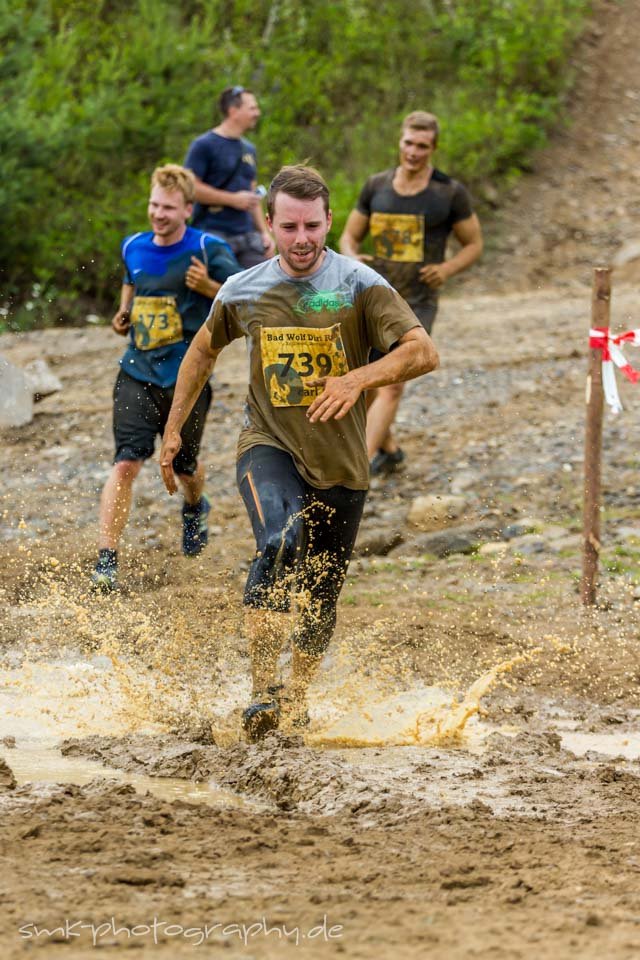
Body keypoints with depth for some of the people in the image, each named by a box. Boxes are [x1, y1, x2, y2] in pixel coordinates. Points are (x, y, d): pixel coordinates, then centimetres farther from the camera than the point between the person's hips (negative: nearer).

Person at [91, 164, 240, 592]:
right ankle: (106, 561, -15)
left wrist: (209, 287, -22)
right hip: (138, 374, 2)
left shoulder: (208, 250, -8)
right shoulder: (134, 247, 6)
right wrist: (124, 312, 10)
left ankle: (195, 508, 53)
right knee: (126, 462, -14)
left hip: (187, 378, -2)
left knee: (184, 466, 15)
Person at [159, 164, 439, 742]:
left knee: (321, 596, 9)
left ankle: (297, 700, 34)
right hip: (269, 448, -1)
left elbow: (424, 353, -17)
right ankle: (263, 691, -31)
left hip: (341, 462, 1)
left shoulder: (360, 287, -8)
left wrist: (358, 379, -32)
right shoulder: (243, 292, 1)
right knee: (280, 545, -30)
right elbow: (204, 350, 21)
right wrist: (173, 427, 20)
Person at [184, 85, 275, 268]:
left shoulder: (249, 149, 18)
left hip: (248, 235, 7)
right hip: (213, 233, -7)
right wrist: (234, 199, -13)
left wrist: (264, 232, 14)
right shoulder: (204, 145, -4)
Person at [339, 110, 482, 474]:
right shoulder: (377, 186, 5)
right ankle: (389, 449, 34)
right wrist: (352, 258, -9)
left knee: (391, 385, -18)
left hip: (416, 303, -5)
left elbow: (474, 244, 5)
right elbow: (350, 235, 14)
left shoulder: (450, 193, -5)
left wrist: (448, 268, -15)